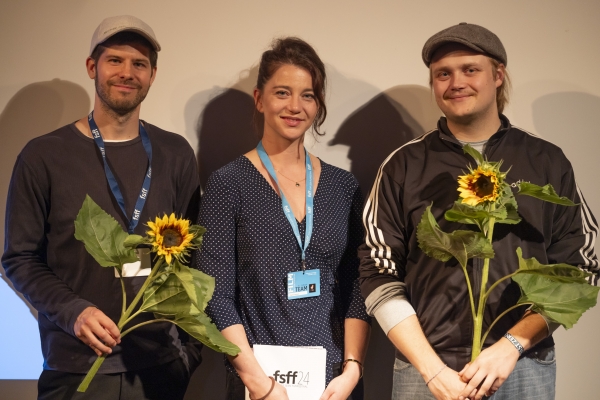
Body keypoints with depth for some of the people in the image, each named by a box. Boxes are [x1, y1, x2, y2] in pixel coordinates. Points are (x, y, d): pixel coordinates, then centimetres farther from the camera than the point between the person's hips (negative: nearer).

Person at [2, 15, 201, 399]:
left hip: (161, 364, 2)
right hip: (76, 365, -2)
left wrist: (192, 344, 3)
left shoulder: (175, 154, 4)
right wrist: (72, 311, -17)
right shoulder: (44, 155, -4)